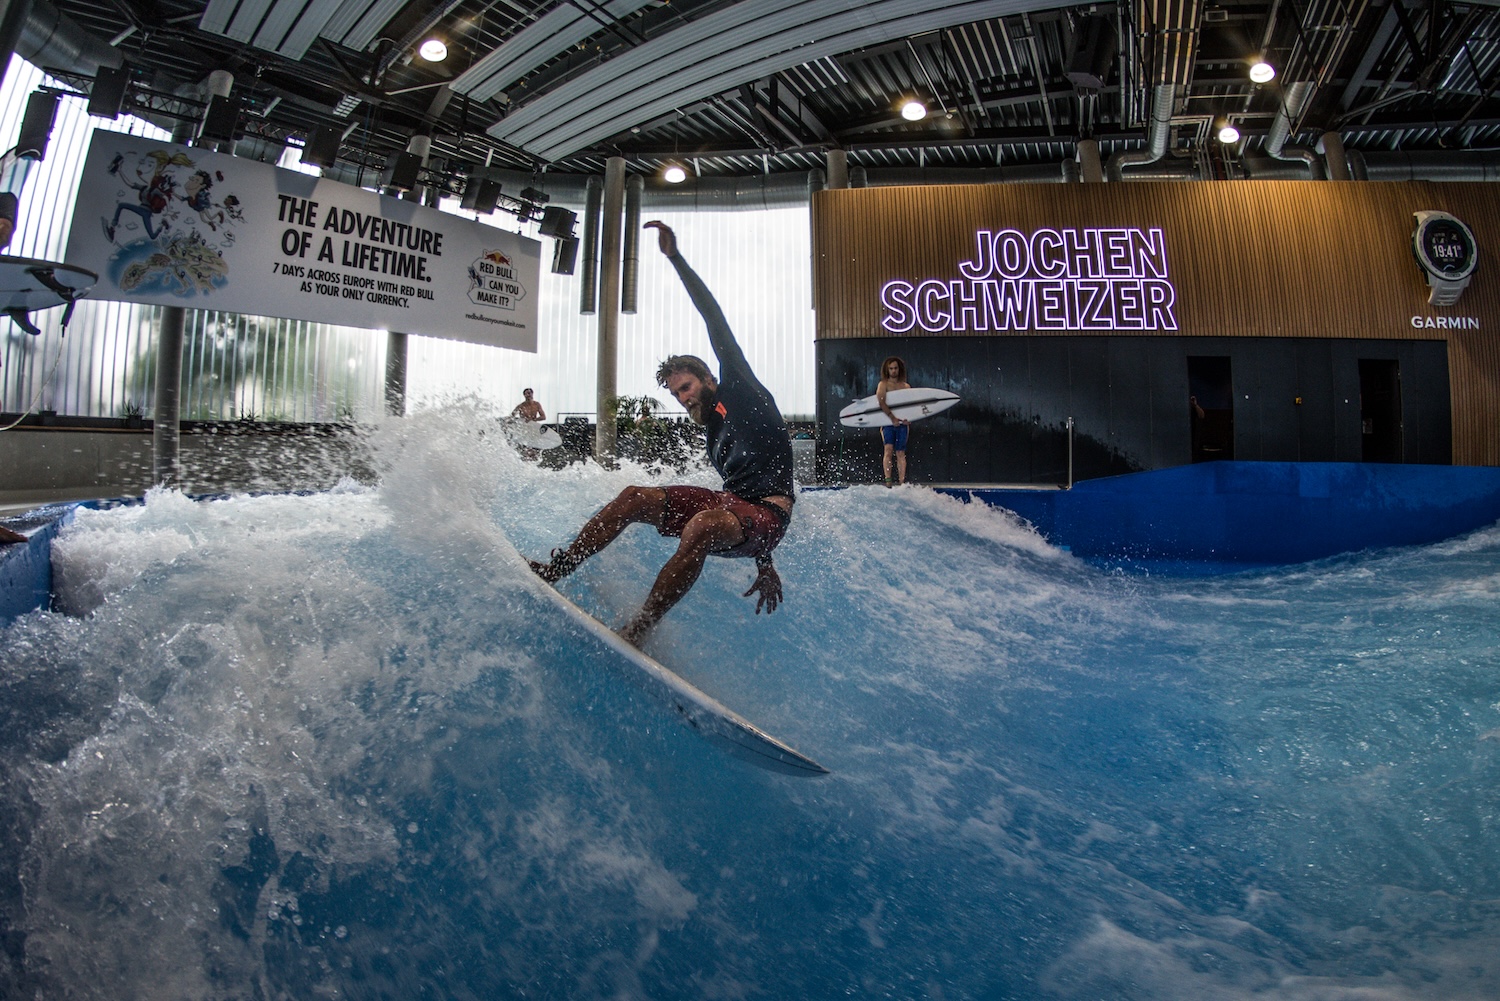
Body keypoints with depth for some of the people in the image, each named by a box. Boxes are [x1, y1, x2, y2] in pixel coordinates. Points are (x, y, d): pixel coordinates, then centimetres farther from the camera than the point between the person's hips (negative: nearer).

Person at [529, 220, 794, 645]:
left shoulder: (740, 392, 4)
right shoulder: (715, 429, 24)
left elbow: (715, 322, -3)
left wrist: (676, 258, -5)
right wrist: (764, 565, 21)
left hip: (765, 514, -8)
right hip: (732, 503, 8)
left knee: (700, 526, -38)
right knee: (634, 498, 0)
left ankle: (635, 633, -37)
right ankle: (554, 570, 0)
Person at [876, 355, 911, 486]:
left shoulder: (906, 386, 15)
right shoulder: (883, 384, 5)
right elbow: (881, 402, -9)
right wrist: (893, 418, -18)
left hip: (902, 423, 3)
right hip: (887, 422, -3)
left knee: (900, 453, 1)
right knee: (889, 449, -15)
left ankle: (903, 482, -1)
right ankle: (888, 480, -20)